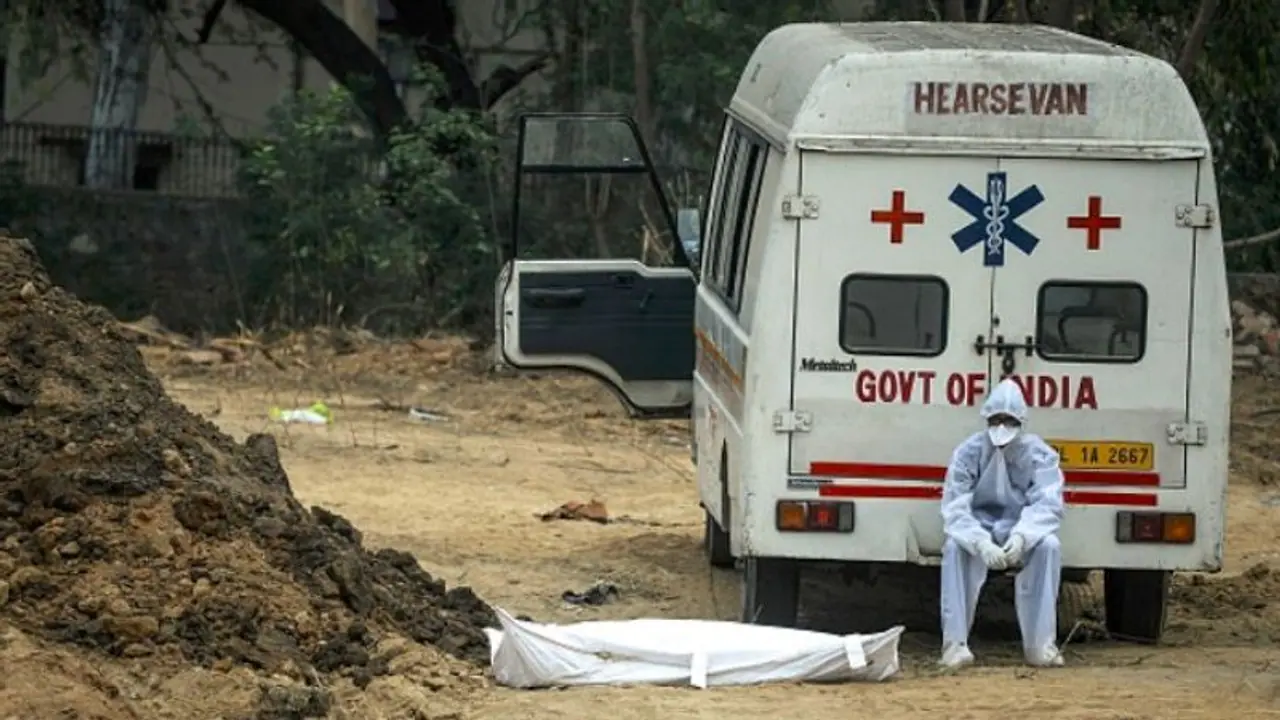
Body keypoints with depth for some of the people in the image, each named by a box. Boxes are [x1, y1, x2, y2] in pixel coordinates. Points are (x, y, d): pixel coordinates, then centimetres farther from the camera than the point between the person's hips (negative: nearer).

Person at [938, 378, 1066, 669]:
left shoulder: (1039, 454, -8)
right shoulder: (969, 452, -9)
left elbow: (1046, 506, -19)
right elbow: (955, 509, -17)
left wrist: (1021, 536, -40)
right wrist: (982, 543, -37)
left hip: (1022, 533, 1)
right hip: (978, 531, -1)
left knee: (1049, 545, -31)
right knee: (955, 545, -33)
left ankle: (1040, 644, -28)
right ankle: (955, 643, -32)